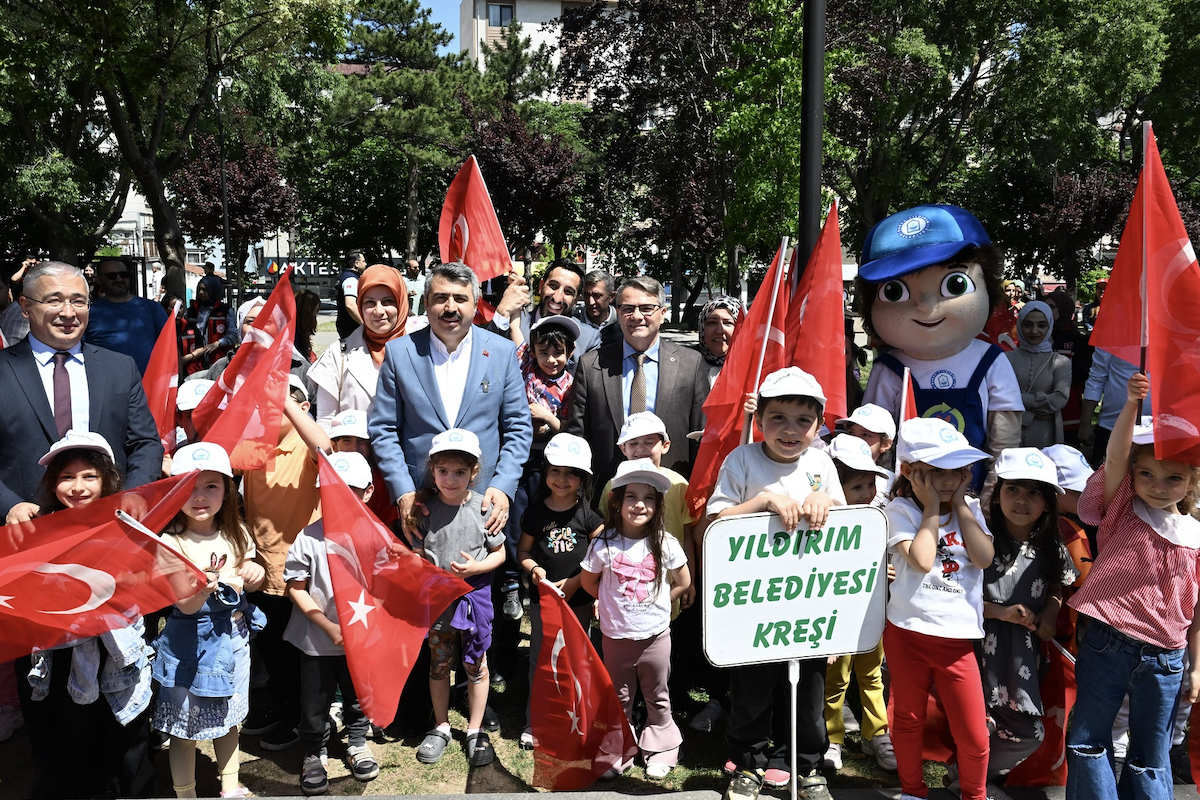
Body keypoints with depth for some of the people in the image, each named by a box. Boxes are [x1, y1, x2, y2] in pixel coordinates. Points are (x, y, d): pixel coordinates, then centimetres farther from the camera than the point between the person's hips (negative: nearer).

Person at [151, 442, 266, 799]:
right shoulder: (170, 543, -16)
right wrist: (202, 587, -43)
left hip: (232, 638, 5)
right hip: (189, 645, -5)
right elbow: (186, 606, -21)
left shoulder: (236, 534, -2)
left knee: (229, 719, 20)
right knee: (185, 729, 7)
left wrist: (253, 574, -10)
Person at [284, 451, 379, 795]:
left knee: (358, 698, 20)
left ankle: (357, 742, 45)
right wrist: (329, 627, -15)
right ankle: (314, 753, 37)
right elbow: (296, 588, -9)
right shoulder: (309, 537, -14)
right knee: (314, 704, 13)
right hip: (317, 641, -1)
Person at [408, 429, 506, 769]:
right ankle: (441, 727, 33)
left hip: (474, 594, -1)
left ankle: (475, 730, 28)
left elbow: (499, 553, -2)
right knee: (438, 663, 15)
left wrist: (475, 567, -17)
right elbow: (417, 554, 2)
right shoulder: (424, 508, -7)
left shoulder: (484, 507, -11)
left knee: (476, 663, 11)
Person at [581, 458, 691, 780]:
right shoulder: (603, 545, -11)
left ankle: (661, 750, 33)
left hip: (656, 634, 0)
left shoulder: (666, 544, -11)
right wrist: (615, 603, 3)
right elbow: (588, 581, 4)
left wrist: (654, 603, 0)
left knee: (657, 696, 16)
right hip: (616, 635, 0)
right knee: (619, 697, 16)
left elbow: (683, 583, 2)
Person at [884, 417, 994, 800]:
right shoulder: (900, 510, -5)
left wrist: (959, 505, -6)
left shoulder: (970, 509, 7)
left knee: (973, 733, 5)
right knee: (908, 720, 15)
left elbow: (984, 558, -9)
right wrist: (932, 508, -12)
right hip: (908, 632, -2)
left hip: (958, 636, 2)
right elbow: (921, 560, -20)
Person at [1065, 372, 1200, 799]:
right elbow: (1115, 456, -19)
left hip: (1164, 656, 1)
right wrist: (1131, 404, -35)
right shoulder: (1122, 509, -1)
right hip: (1105, 642, -1)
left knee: (1150, 759, 13)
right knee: (1088, 741, 7)